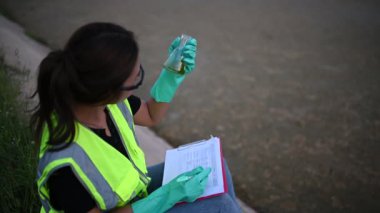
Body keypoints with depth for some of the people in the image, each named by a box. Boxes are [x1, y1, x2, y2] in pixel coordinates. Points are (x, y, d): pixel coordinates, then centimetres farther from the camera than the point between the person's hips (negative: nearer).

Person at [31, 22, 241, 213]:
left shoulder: (107, 99, -18)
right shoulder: (68, 164, -39)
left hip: (135, 191, 7)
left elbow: (151, 115, 2)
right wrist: (169, 194, -27)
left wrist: (174, 72, -12)